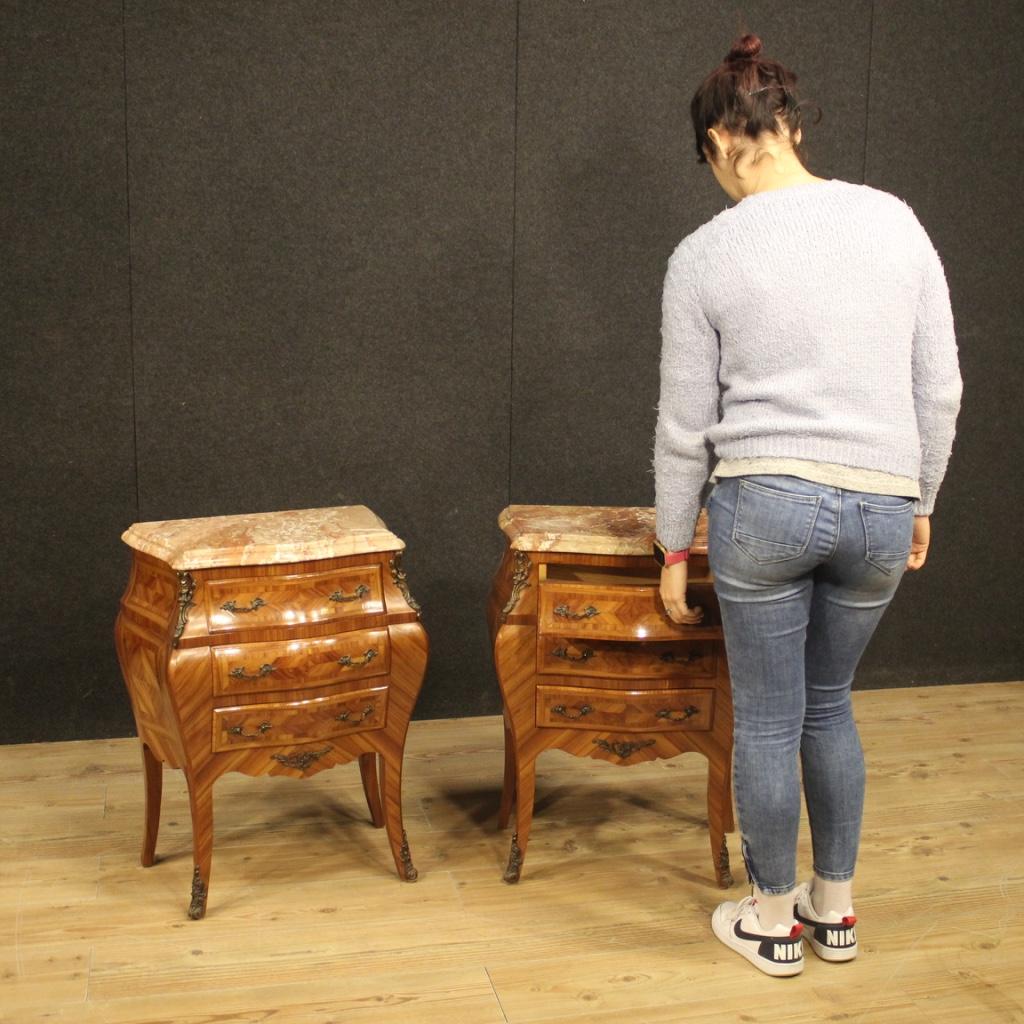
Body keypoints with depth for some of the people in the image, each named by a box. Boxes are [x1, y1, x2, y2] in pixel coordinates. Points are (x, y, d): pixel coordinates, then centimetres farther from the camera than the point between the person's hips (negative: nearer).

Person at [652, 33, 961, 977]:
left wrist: (673, 548, 9)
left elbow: (687, 426, -1)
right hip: (879, 509, 4)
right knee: (829, 703, 23)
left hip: (764, 503, -3)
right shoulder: (893, 219, 3)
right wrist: (918, 501, 17)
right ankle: (835, 910, 33)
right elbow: (940, 390, 5)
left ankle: (774, 924, 26)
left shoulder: (706, 253, -4)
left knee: (767, 720, 11)